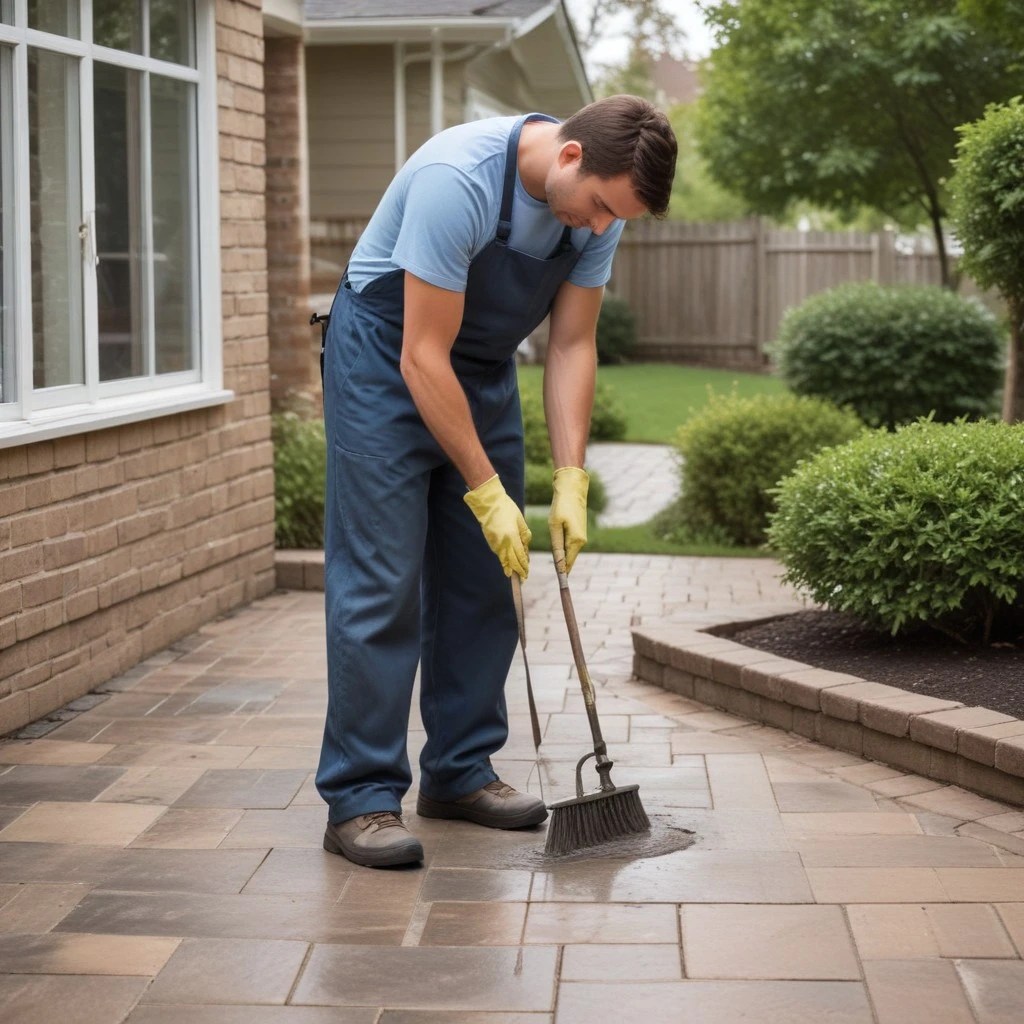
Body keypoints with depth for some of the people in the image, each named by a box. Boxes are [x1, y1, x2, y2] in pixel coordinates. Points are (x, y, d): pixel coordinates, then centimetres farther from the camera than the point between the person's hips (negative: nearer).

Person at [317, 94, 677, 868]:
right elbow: (423, 356, -30)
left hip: (484, 368, 7)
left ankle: (460, 772, 17)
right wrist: (487, 491, -26)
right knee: (381, 582, -10)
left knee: (483, 580, 6)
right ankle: (360, 797, -6)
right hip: (385, 357, -7)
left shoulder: (600, 203, -12)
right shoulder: (458, 179, -34)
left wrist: (571, 481, -13)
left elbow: (572, 344, -4)